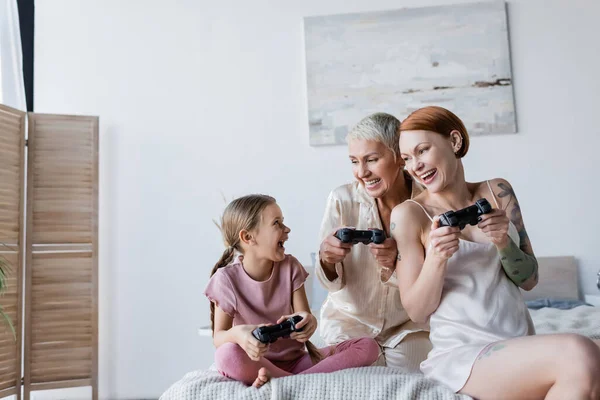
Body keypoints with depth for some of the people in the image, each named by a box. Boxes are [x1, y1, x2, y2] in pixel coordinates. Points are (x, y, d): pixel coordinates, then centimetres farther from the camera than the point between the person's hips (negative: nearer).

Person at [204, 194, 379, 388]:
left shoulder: (290, 267, 0)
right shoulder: (227, 279, -10)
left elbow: (303, 315, -6)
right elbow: (219, 337, -10)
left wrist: (308, 321, -32)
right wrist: (237, 333, -35)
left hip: (297, 359, 4)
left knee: (368, 346, -15)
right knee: (227, 355, -38)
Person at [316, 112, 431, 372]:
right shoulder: (342, 200, -15)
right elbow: (332, 284, -10)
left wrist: (398, 262, -32)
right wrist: (327, 260, -34)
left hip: (409, 325, 1)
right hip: (350, 321, 0)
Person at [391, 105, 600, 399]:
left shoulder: (497, 192, 6)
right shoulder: (408, 214, -6)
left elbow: (529, 280, 7)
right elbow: (417, 312, -5)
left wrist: (503, 243, -13)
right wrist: (436, 258, -22)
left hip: (523, 345, 3)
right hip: (461, 353, -3)